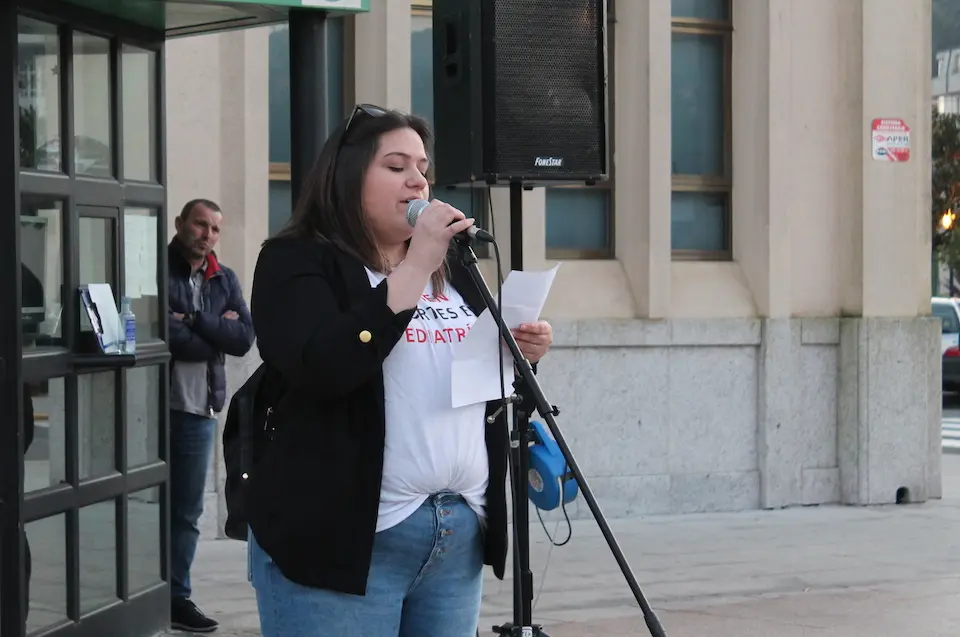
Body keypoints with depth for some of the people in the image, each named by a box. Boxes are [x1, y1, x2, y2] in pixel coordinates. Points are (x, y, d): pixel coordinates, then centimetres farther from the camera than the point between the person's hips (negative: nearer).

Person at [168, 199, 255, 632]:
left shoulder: (225, 280, 13)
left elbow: (245, 337, 1)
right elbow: (164, 334, -17)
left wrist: (195, 321, -11)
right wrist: (216, 333, -5)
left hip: (199, 409, 6)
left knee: (186, 510, 11)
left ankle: (176, 597, 18)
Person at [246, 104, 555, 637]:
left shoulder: (451, 268, 18)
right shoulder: (297, 261, -2)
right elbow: (321, 369, -20)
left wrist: (517, 353, 6)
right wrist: (413, 269, -18)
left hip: (459, 536, 6)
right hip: (341, 539, -6)